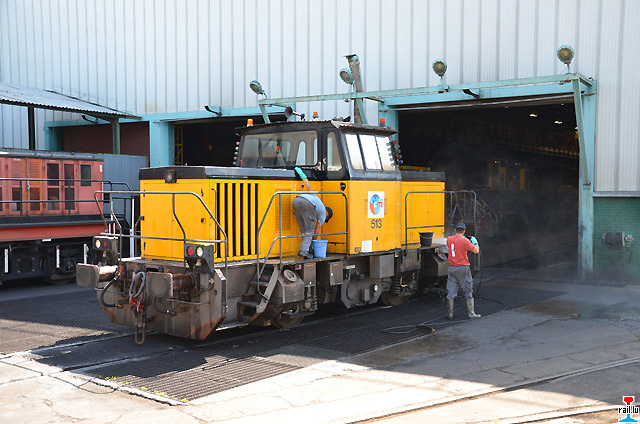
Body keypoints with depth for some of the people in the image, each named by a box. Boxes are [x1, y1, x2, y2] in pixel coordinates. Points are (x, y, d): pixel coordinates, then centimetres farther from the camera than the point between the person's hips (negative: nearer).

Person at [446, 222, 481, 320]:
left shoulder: (449, 239, 2)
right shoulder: (465, 241, -13)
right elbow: (476, 251, -10)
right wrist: (475, 242, 7)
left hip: (452, 268, 4)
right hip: (463, 268, -4)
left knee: (451, 291, 7)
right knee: (468, 291, 9)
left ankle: (450, 314, 8)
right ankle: (471, 313, 12)